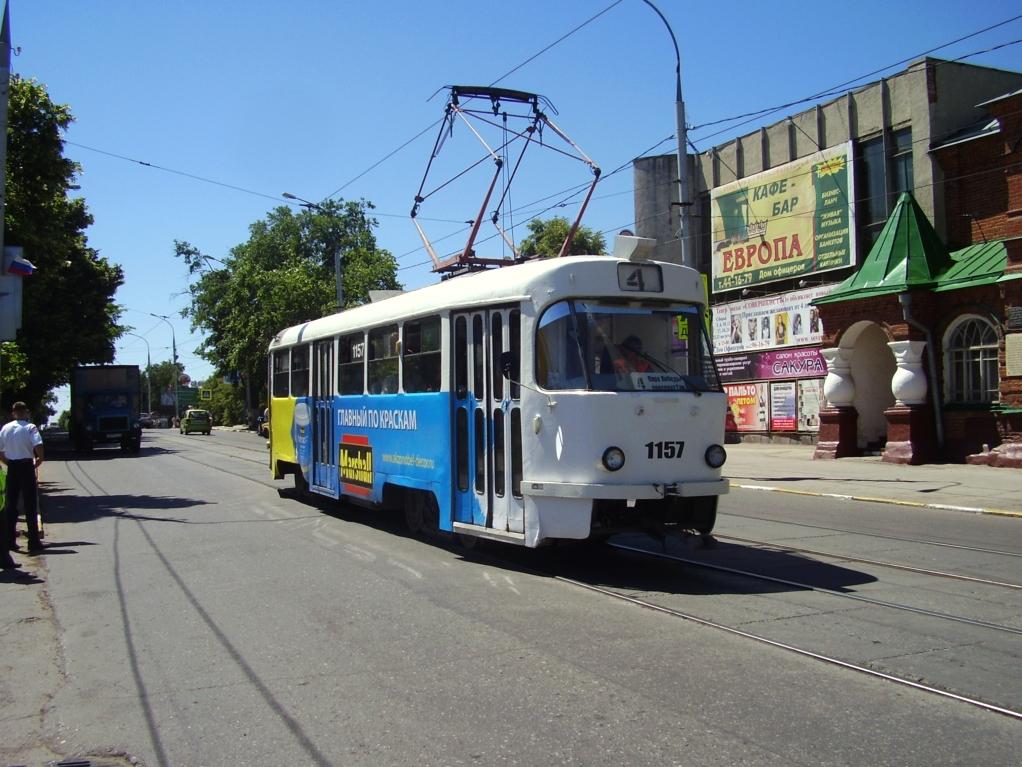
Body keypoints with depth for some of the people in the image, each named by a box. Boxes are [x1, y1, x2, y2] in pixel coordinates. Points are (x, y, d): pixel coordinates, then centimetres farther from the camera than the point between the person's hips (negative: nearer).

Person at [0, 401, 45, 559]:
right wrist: (39, 460, -6)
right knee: (30, 506, 1)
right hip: (26, 467, -4)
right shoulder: (30, 427, -8)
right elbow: (38, 446, -22)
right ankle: (34, 543, 1)